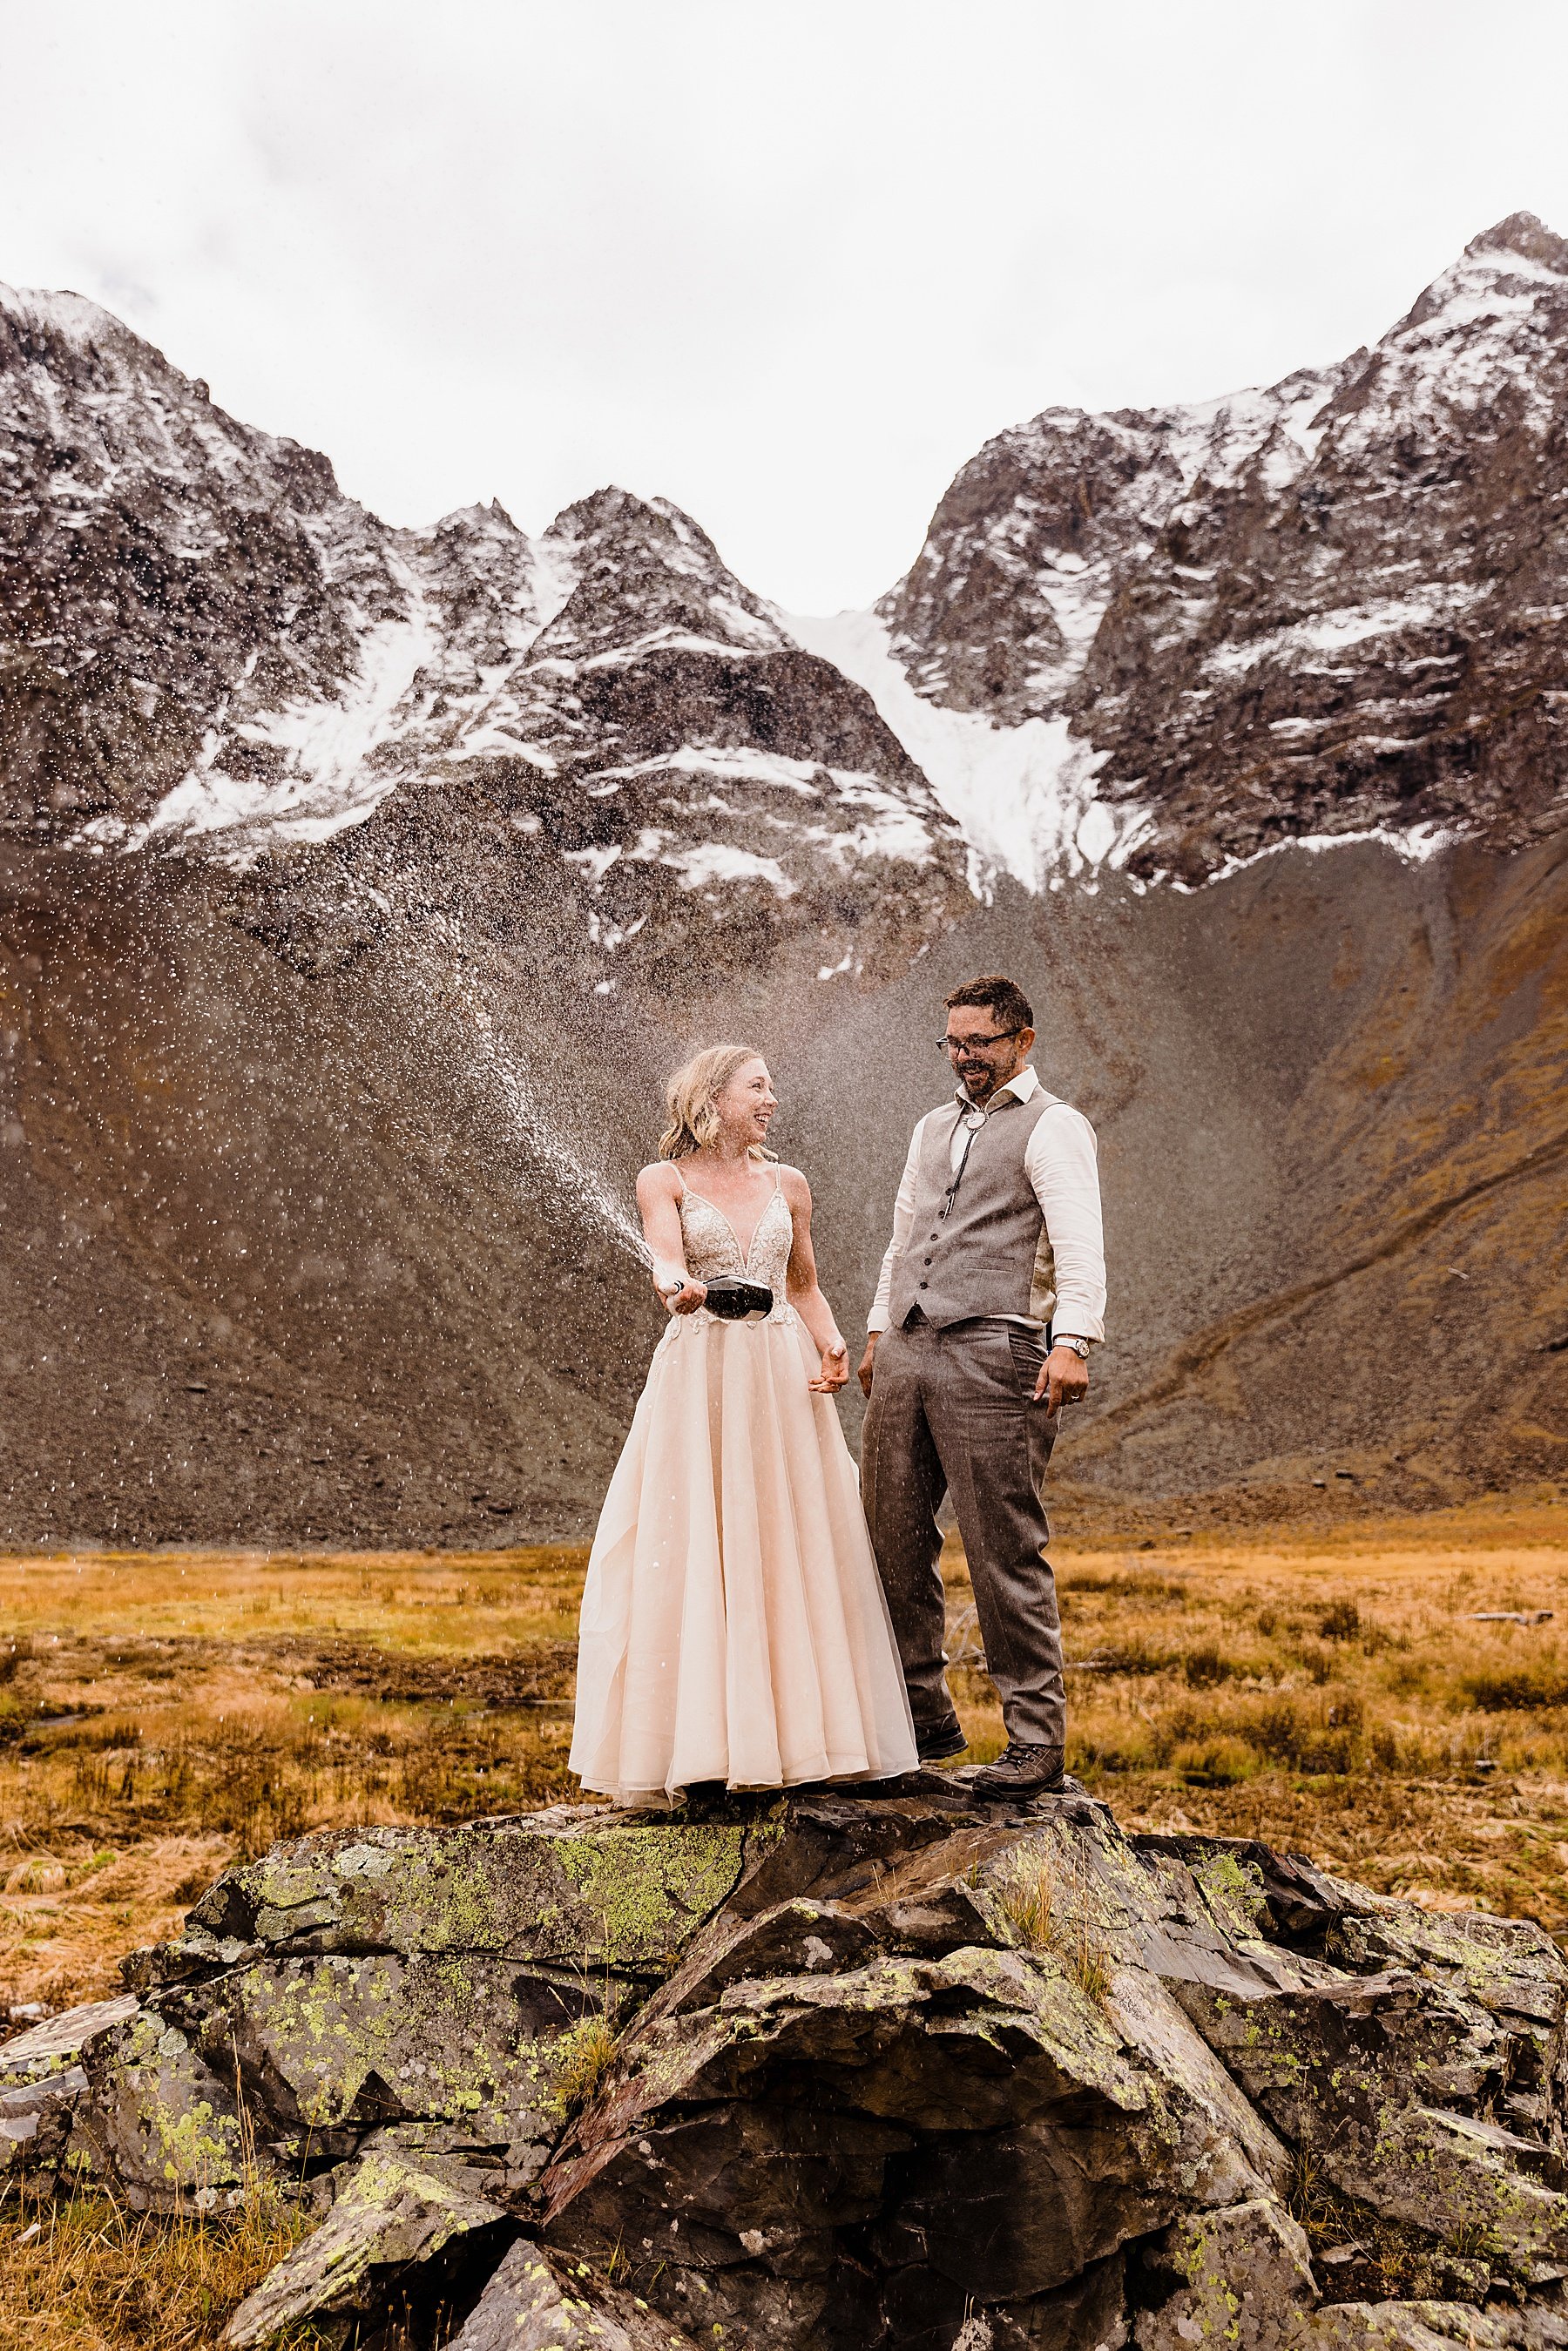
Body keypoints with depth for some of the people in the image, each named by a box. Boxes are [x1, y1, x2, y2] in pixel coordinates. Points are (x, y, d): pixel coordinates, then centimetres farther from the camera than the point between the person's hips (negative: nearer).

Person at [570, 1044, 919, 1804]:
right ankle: (698, 1746, 2)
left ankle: (796, 1730, 11)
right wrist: (677, 1287, -39)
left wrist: (831, 1342, -2)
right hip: (698, 1378, -4)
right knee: (690, 1555, -5)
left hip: (783, 1378, 4)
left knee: (791, 1548, 2)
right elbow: (665, 1259, -16)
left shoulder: (787, 1184, 14)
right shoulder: (664, 1180, 2)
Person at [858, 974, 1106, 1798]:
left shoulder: (1052, 1127, -1)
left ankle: (1037, 1742, 6)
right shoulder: (934, 1128, 23)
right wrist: (878, 1330, 23)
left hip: (992, 1358, -7)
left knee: (1004, 1554, -5)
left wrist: (1072, 1341, -27)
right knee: (892, 1543, 8)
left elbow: (1079, 1243, -14)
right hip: (906, 1357, 7)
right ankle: (923, 1719, 22)